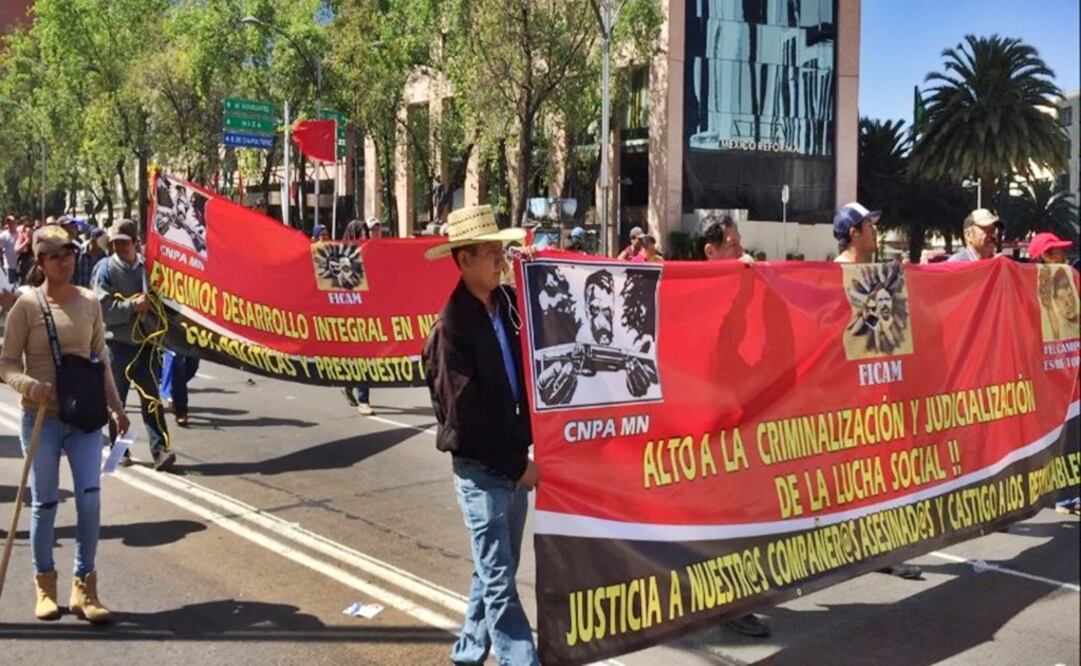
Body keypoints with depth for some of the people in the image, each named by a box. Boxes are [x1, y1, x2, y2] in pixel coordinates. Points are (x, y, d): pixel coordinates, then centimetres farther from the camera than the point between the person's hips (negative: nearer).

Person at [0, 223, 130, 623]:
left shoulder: (89, 302, 5)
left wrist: (116, 406, 11)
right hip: (41, 417, -2)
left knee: (90, 497, -4)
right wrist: (32, 386, -22)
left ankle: (84, 587, 7)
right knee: (44, 502, 6)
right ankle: (44, 586, 23)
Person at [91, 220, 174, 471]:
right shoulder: (106, 269, -4)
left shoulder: (146, 266, 5)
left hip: (146, 342, 2)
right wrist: (132, 305, -18)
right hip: (117, 344, -2)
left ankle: (160, 449, -8)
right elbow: (103, 308, -13)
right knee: (116, 400, 9)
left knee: (152, 398, -4)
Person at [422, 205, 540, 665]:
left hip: (514, 458, 7)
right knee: (499, 580, -1)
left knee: (495, 570, 18)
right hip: (481, 467, -7)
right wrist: (516, 465, -12)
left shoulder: (508, 303, 3)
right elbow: (465, 413, -16)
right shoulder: (452, 326, -15)